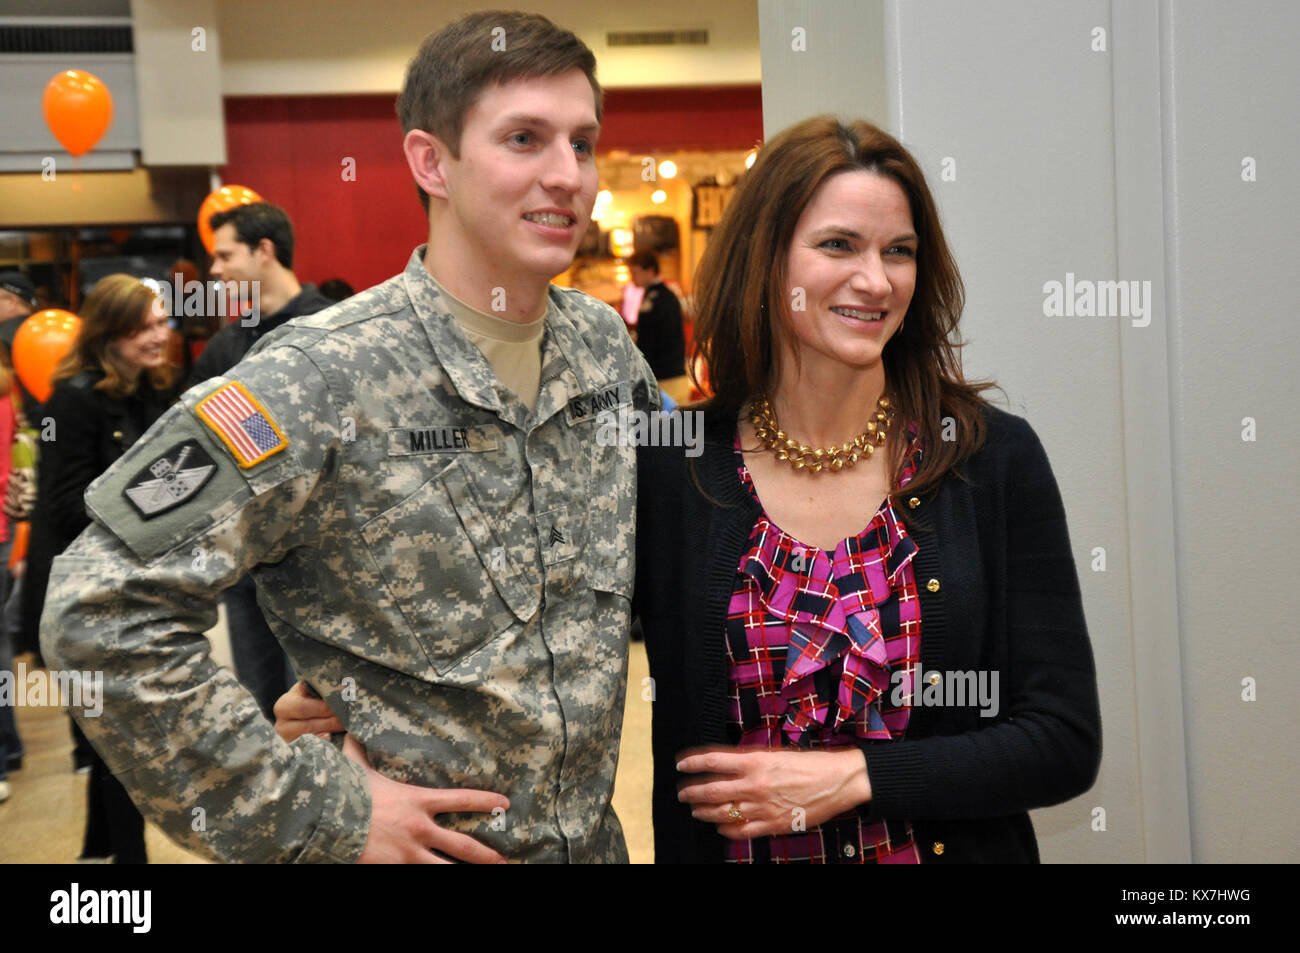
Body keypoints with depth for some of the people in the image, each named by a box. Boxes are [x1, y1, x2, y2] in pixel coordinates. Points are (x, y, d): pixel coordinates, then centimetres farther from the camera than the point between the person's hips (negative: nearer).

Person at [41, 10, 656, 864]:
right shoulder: (323, 380, -20)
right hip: (417, 846, -5)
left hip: (594, 837, 5)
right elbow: (103, 614, -22)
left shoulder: (608, 346, -2)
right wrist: (316, 815, -20)